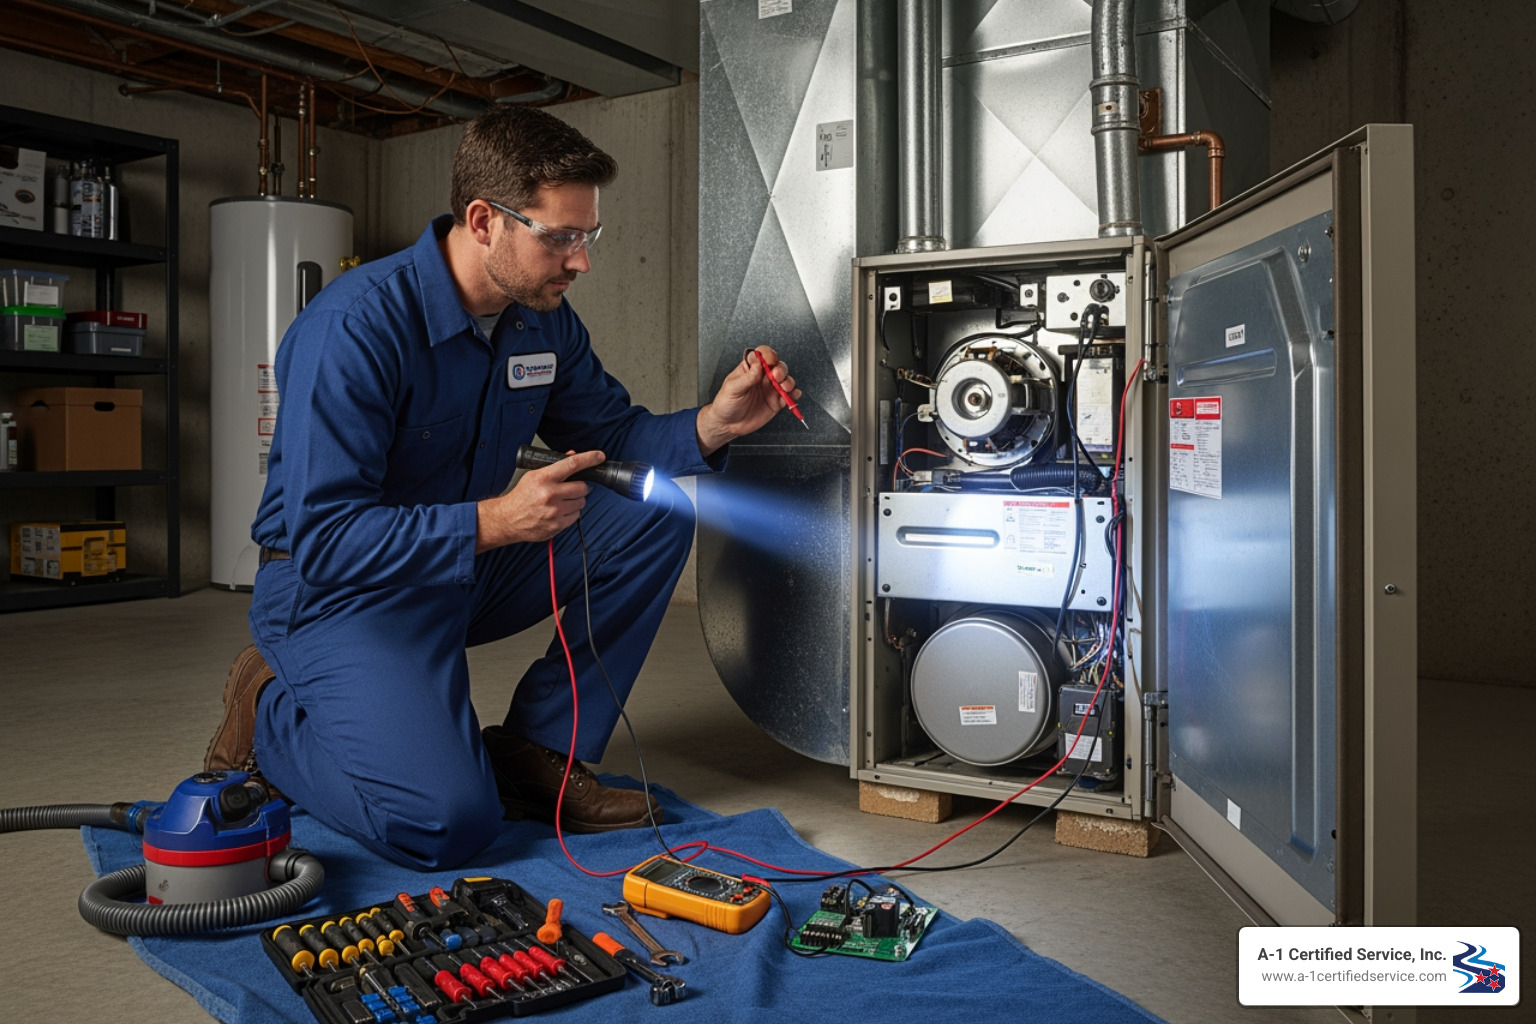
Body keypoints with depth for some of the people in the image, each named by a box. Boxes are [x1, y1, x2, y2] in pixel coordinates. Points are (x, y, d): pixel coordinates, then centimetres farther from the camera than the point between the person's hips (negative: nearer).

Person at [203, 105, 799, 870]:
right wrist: (492, 521, -36)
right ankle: (270, 713, 6)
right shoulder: (356, 327, -26)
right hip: (339, 590, -7)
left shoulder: (544, 321, -3)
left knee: (656, 514, -9)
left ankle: (537, 750, -2)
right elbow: (320, 537, -29)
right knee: (447, 822, -24)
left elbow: (612, 434, 6)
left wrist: (711, 426, -14)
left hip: (468, 571, 8)